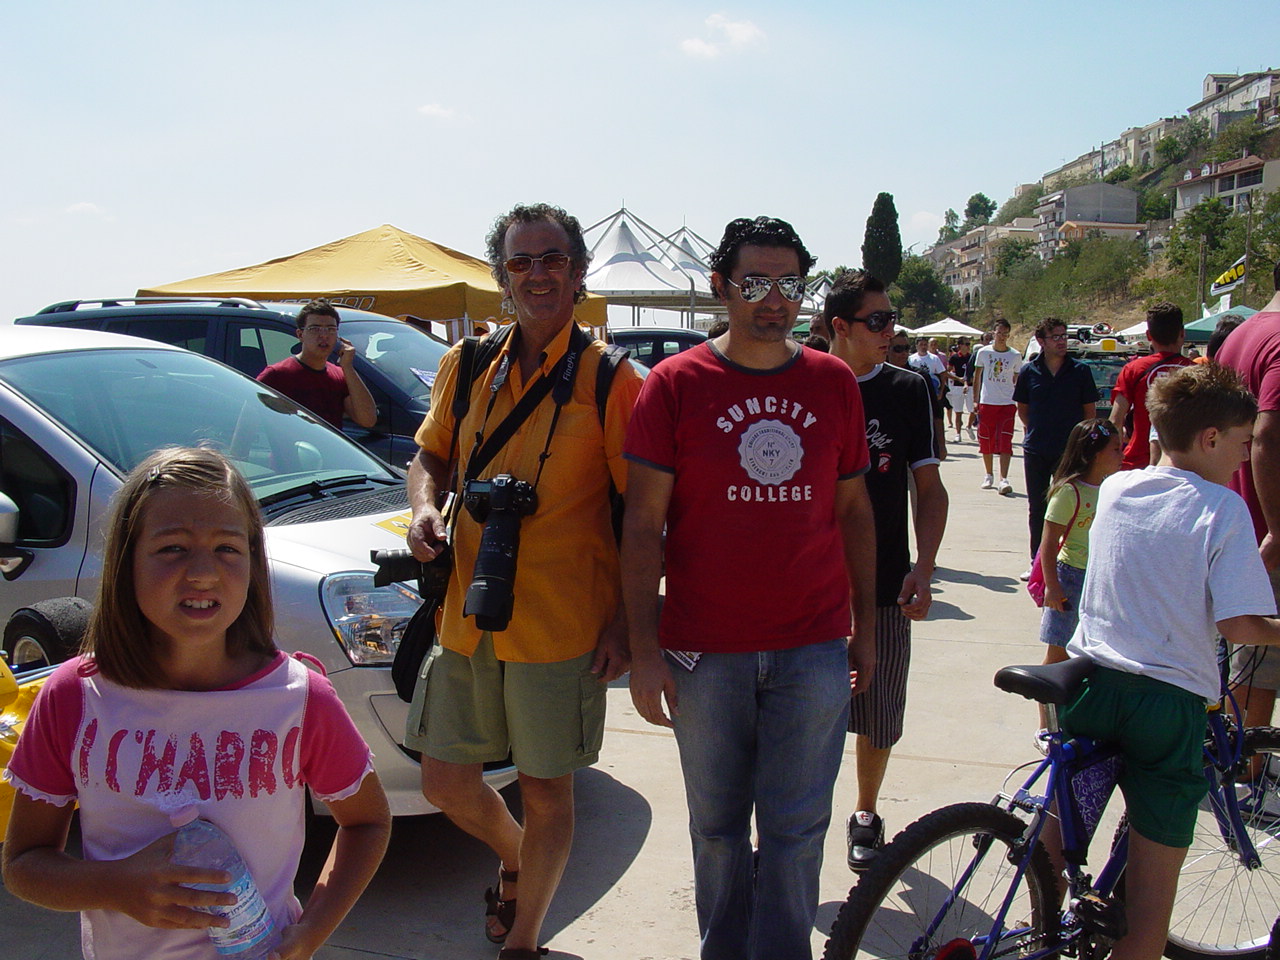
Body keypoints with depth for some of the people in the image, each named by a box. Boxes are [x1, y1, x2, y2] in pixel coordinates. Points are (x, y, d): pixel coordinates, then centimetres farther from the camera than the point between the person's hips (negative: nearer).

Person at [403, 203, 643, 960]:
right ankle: (517, 858, 46)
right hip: (468, 613, 5)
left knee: (546, 789, 10)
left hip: (562, 623, -4)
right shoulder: (466, 367, 6)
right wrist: (426, 506, -3)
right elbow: (431, 455, 19)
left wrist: (625, 620, -12)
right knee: (446, 781, 14)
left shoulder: (608, 378, -7)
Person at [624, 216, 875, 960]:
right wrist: (644, 647, -8)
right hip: (705, 650, -1)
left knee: (796, 830, 6)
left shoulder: (835, 383, 5)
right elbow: (643, 523, -4)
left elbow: (854, 509, 12)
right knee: (718, 829, 13)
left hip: (814, 647, 1)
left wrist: (865, 626, 11)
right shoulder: (676, 383, -3)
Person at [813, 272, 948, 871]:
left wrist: (923, 569, -7)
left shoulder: (908, 392, 2)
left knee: (878, 715, 10)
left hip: (885, 586, 1)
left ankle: (866, 815, 32)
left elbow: (929, 489, 5)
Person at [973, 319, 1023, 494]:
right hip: (986, 402, 1)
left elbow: (1018, 380, 9)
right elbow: (977, 376, 10)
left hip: (1007, 403, -1)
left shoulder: (1015, 356, 2)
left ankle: (1004, 480, -15)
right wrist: (975, 400, 6)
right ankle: (988, 475, 23)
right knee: (986, 441, 6)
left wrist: (1020, 403, 6)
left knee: (1005, 442, -11)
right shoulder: (983, 353, 3)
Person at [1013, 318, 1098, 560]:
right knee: (1036, 508, 9)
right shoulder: (1029, 372, 2)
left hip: (1071, 451, -2)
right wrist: (1034, 431, 6)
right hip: (1035, 450, 2)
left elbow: (1089, 410, 4)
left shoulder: (1080, 371, -2)